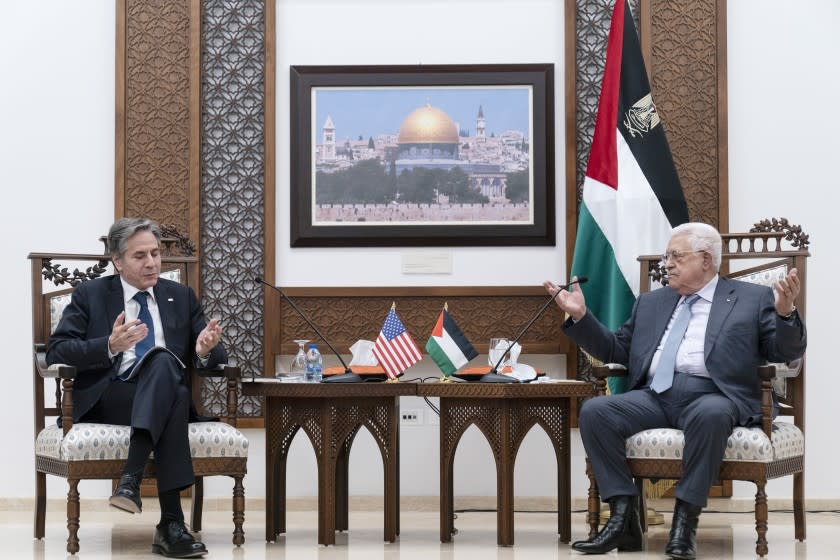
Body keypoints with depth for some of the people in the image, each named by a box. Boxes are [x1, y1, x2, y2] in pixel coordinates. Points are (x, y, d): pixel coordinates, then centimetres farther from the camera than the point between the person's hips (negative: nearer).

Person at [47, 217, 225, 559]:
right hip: (106, 400, -3)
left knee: (162, 359, -35)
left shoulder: (181, 297, 19)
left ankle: (131, 479, -43)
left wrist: (205, 351, -12)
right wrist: (110, 346, -19)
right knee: (168, 379, -36)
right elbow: (56, 352, -2)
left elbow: (216, 358, 15)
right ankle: (171, 522, -43)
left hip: (168, 395, 3)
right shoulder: (90, 296, 10)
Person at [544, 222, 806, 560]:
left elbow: (786, 352, 3)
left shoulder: (753, 299, 12)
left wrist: (785, 312, -17)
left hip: (712, 395, -4)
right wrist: (580, 317, 14)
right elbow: (616, 351, 27)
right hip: (655, 395, 4)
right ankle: (623, 518, -23)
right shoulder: (651, 302, 26)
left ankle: (685, 520, -31)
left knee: (710, 415, -40)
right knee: (594, 411, -22)